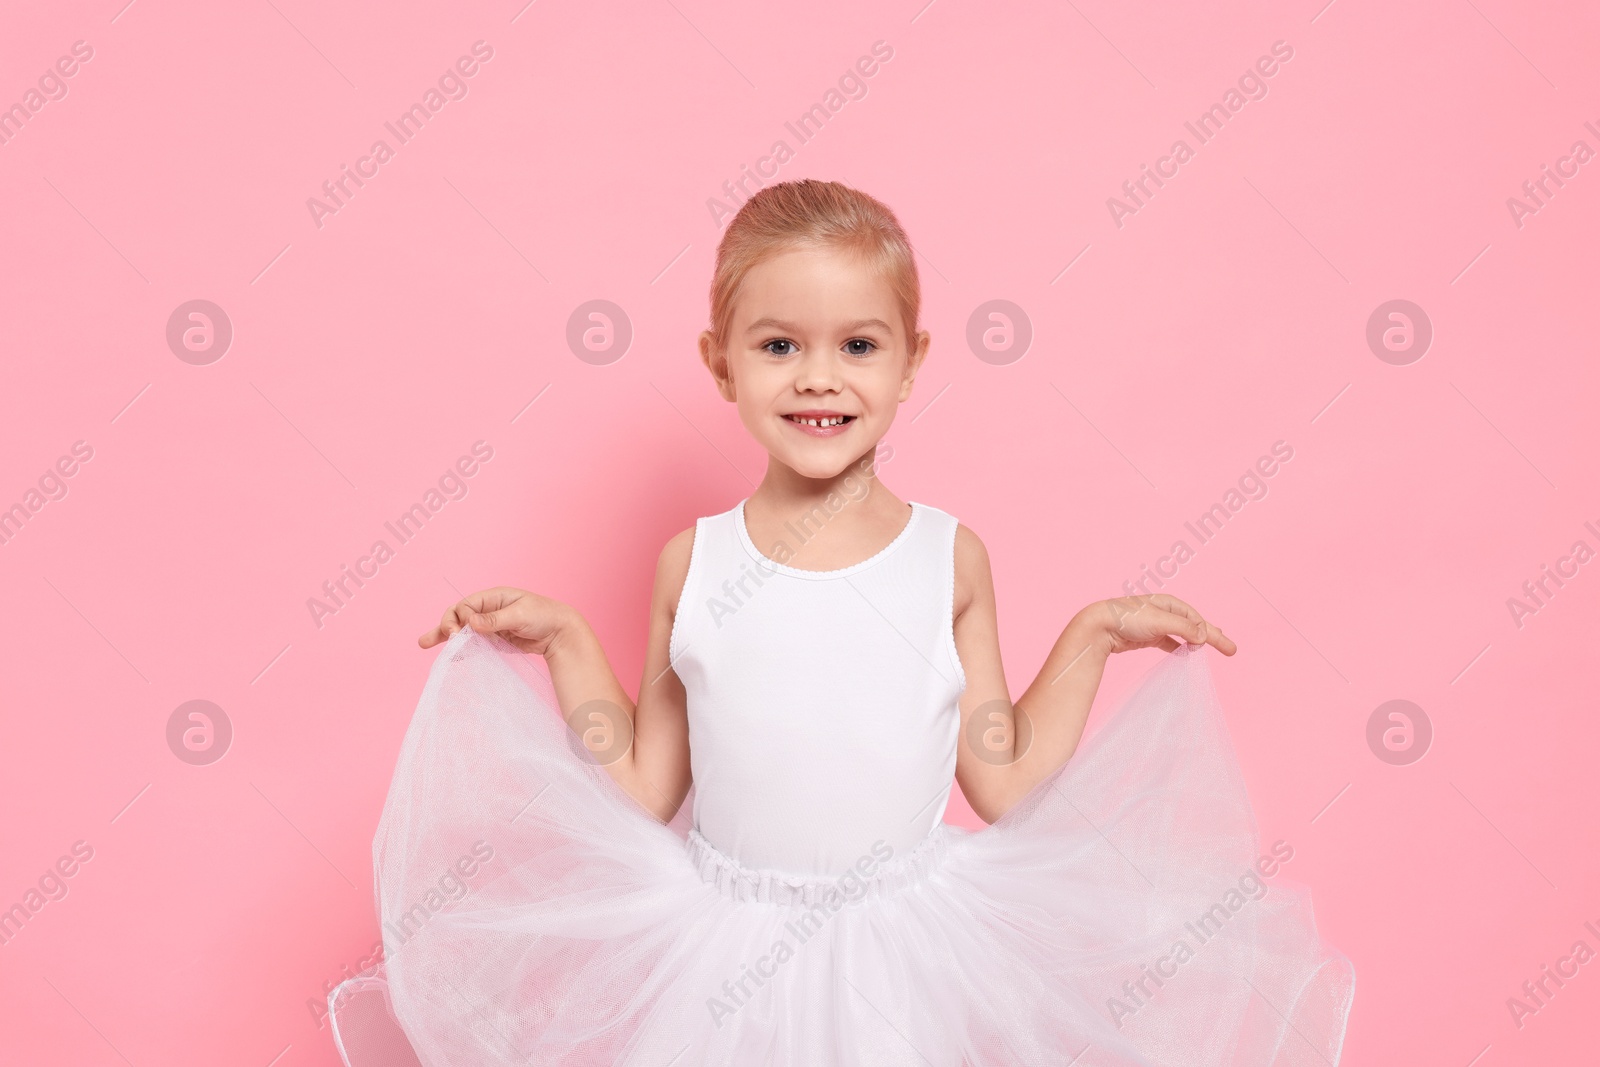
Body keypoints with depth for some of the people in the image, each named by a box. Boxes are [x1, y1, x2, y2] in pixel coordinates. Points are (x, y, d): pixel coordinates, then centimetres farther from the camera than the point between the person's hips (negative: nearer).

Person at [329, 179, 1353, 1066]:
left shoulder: (953, 558, -6)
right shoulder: (692, 564, -5)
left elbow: (1006, 788, -1)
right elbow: (646, 792, 1)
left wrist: (1090, 637, -2)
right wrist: (566, 642, -3)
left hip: (904, 954, 0)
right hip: (721, 961, 1)